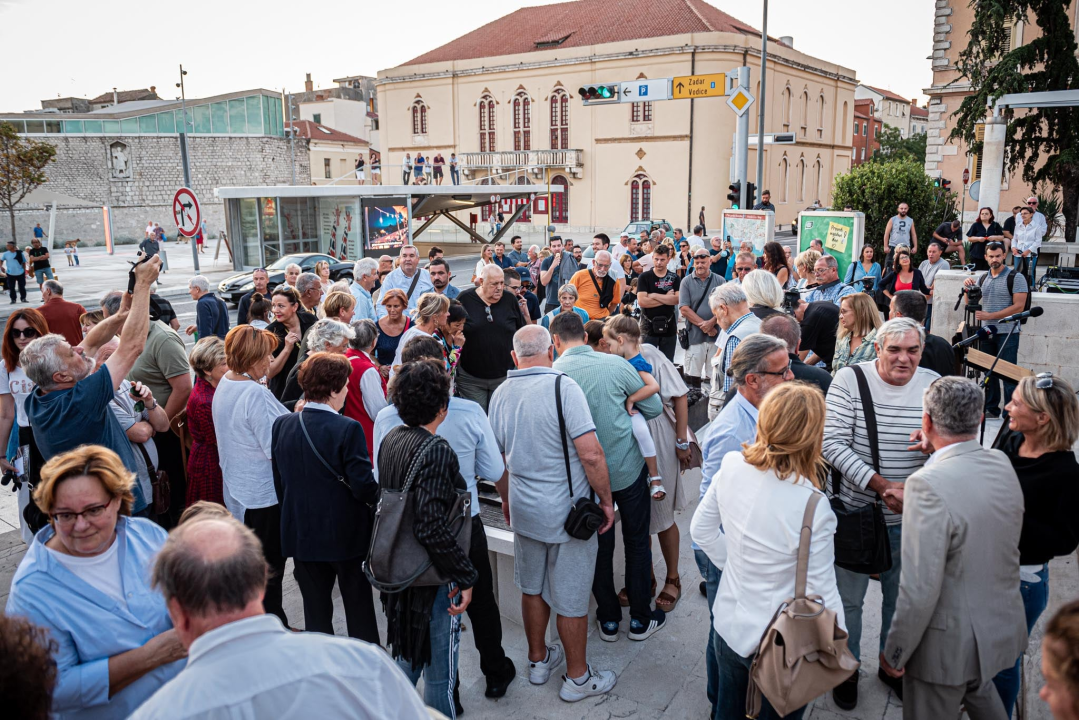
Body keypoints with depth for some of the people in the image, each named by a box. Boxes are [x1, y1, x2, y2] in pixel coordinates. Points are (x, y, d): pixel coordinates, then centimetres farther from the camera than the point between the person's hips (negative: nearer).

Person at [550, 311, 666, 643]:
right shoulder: (616, 364, -11)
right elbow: (653, 408, -2)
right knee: (637, 542, 16)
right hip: (628, 468, 0)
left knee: (600, 546, 16)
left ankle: (608, 619, 29)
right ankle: (640, 618, 27)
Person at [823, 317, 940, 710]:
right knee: (848, 597, 14)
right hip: (855, 513, -3)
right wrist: (881, 485, -23)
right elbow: (833, 444, -18)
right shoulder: (850, 380, -14)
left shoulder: (934, 385, -5)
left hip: (910, 518, 3)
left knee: (900, 596, 21)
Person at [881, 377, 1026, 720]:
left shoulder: (927, 485, -30)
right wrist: (938, 451, 12)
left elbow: (920, 590, -28)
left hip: (950, 645, -7)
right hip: (1004, 628, 7)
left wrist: (894, 653, -15)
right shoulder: (1003, 464, -6)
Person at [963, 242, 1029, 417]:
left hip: (1007, 333, -5)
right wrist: (968, 287, -3)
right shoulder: (982, 279, 12)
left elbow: (1018, 306, -14)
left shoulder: (1015, 277, -6)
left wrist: (990, 315, -18)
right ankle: (991, 409, 18)